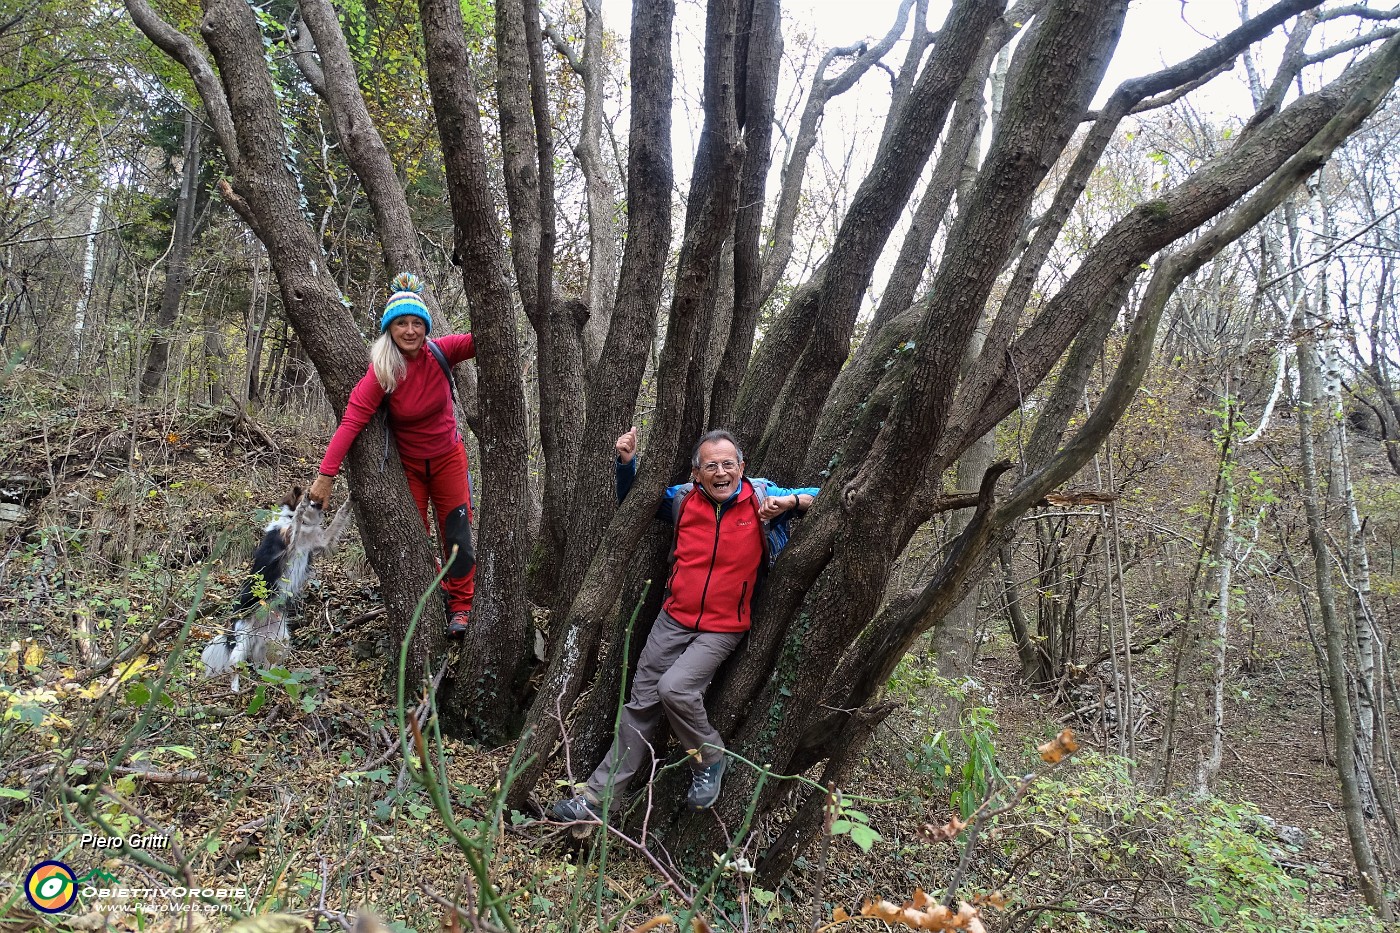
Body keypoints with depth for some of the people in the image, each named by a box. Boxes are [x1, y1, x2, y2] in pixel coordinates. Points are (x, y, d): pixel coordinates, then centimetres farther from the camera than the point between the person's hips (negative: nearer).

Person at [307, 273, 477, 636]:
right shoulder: (382, 372, -24)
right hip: (408, 465, -1)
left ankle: (460, 608, 14)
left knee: (458, 535, 2)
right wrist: (326, 474, -33)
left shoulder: (441, 353, -18)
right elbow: (352, 420, -28)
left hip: (447, 458, 1)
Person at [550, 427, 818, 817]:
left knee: (675, 688, -25)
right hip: (674, 618, 4)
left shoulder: (762, 497, -9)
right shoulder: (683, 498, -2)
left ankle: (709, 757, 4)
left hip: (723, 628, -3)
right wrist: (626, 462, -5)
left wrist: (791, 501, -23)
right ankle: (597, 797, 19)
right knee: (641, 704, 7)